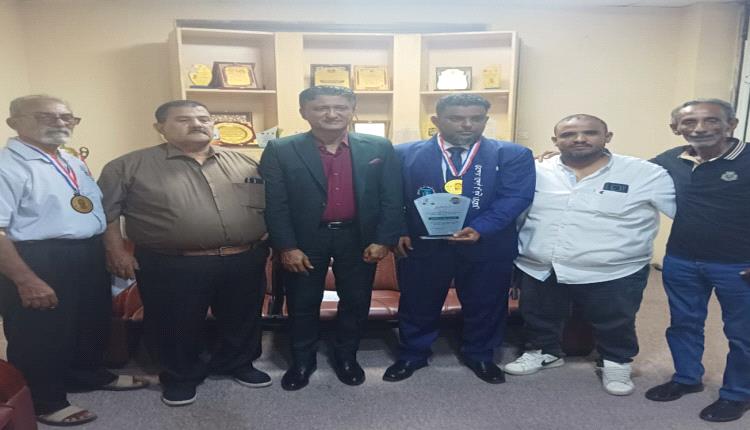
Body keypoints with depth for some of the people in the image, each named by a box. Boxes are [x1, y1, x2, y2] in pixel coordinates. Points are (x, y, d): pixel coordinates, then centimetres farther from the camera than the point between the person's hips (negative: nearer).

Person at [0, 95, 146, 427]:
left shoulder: (74, 164, 12)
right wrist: (27, 281, -26)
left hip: (89, 256, 9)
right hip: (37, 260, -9)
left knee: (93, 322, 22)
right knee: (40, 334, 9)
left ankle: (90, 376, 45)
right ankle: (44, 403, 29)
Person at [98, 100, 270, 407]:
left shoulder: (245, 163, 6)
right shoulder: (130, 166, -2)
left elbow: (269, 203, 10)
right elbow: (106, 209, 1)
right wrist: (116, 251, -3)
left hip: (244, 262, 3)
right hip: (172, 266, -2)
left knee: (242, 320, 16)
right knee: (177, 325, 11)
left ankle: (238, 363, 39)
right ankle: (181, 375, 35)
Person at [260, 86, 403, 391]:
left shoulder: (379, 148, -1)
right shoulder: (280, 151, -5)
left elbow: (391, 199, -1)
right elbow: (274, 204, -6)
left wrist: (383, 240, -7)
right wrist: (286, 246, -11)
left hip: (358, 238, 1)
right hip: (304, 240, -1)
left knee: (355, 302, 13)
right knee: (302, 304, 12)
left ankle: (346, 356, 34)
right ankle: (302, 360, 33)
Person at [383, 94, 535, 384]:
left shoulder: (513, 155, 0)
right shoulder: (405, 153, 2)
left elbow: (515, 198, -11)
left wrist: (479, 229, -24)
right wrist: (398, 231, -13)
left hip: (488, 246, 0)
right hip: (421, 244, 0)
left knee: (485, 304, 14)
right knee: (418, 303, 12)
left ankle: (479, 356, 38)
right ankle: (412, 355, 34)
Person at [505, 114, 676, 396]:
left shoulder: (646, 174, -9)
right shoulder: (537, 172, -2)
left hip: (612, 275, -2)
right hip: (538, 271, 3)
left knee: (615, 326, 16)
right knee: (539, 320, 19)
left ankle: (616, 362, 42)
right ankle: (545, 352, 45)